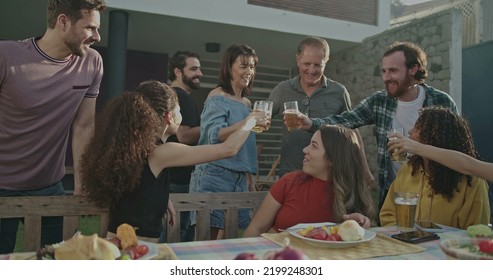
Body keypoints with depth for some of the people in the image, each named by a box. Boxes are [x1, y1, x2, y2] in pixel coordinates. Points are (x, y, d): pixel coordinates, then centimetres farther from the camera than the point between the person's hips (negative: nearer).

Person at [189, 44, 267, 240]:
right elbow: (215, 136, -17)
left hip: (240, 179, 7)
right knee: (210, 236, -5)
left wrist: (250, 180, 17)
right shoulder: (217, 97, -4)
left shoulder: (247, 103, 16)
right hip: (214, 175, -6)